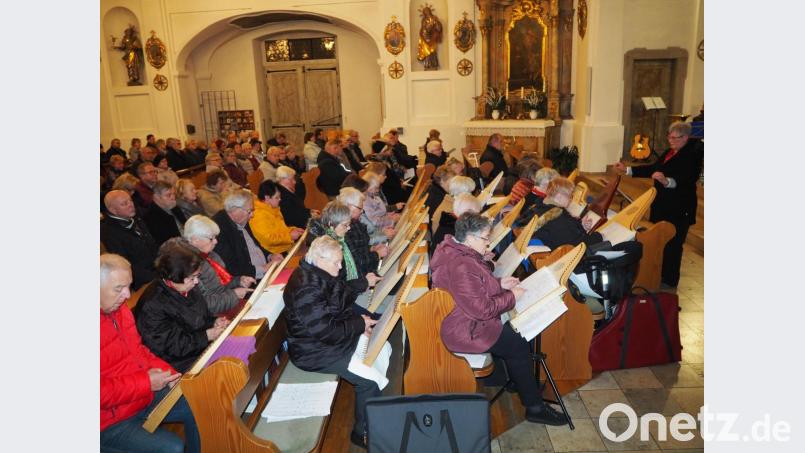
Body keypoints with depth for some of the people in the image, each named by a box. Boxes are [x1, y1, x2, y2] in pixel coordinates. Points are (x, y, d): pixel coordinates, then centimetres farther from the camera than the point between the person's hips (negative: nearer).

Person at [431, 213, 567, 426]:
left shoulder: (454, 250, 2)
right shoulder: (461, 267, -32)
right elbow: (482, 309, -28)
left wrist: (500, 283, 3)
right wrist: (511, 296, -14)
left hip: (465, 318, 10)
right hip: (466, 331, -10)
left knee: (514, 333, 15)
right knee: (520, 347, -3)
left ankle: (516, 382, 29)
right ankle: (534, 407, 12)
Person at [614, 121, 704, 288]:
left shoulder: (693, 154, -16)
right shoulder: (670, 152, 9)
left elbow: (688, 179, -29)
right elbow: (653, 168, 15)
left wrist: (667, 181, -47)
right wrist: (627, 170, 11)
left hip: (679, 209, -8)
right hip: (661, 204, 8)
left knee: (672, 245, 2)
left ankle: (670, 280, 18)